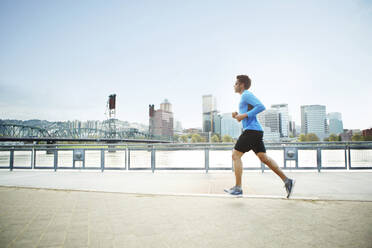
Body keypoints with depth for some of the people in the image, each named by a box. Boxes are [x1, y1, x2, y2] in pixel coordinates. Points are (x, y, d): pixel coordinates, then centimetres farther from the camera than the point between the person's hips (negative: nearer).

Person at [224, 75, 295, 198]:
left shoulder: (246, 94, -5)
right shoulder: (245, 97, 26)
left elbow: (261, 106, -19)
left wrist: (244, 115, -19)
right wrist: (237, 115, 14)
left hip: (251, 130, -10)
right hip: (255, 131, 10)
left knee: (236, 155, -6)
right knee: (264, 157, 7)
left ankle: (238, 188, -3)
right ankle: (286, 180, 5)